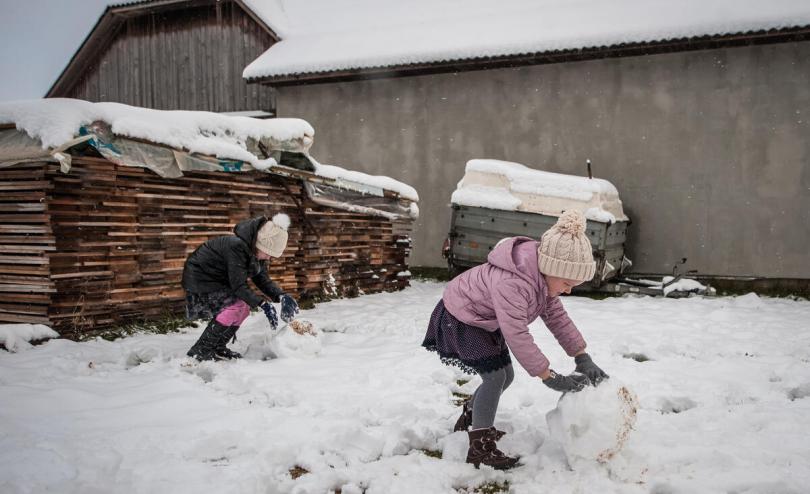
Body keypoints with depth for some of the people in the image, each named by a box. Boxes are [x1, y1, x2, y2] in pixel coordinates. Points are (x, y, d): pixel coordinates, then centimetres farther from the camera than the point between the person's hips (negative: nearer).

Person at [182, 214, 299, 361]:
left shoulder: (256, 251, -5)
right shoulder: (236, 246, -32)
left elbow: (262, 280, -3)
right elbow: (239, 285, -32)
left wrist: (281, 296, -19)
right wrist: (263, 304, -38)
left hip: (219, 279, 9)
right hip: (199, 277, -9)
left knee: (245, 306, 0)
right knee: (235, 305, -22)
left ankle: (218, 348, 12)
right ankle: (199, 351, -13)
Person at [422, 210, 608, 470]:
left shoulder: (544, 275, -10)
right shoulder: (510, 283, -40)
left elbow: (557, 316, -4)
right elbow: (517, 336, -40)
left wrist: (582, 358, -10)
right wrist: (550, 377, -35)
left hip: (485, 320, 9)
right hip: (459, 318, -9)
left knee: (505, 375, 11)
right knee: (495, 375, -17)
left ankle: (469, 420, 33)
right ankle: (480, 448, -5)